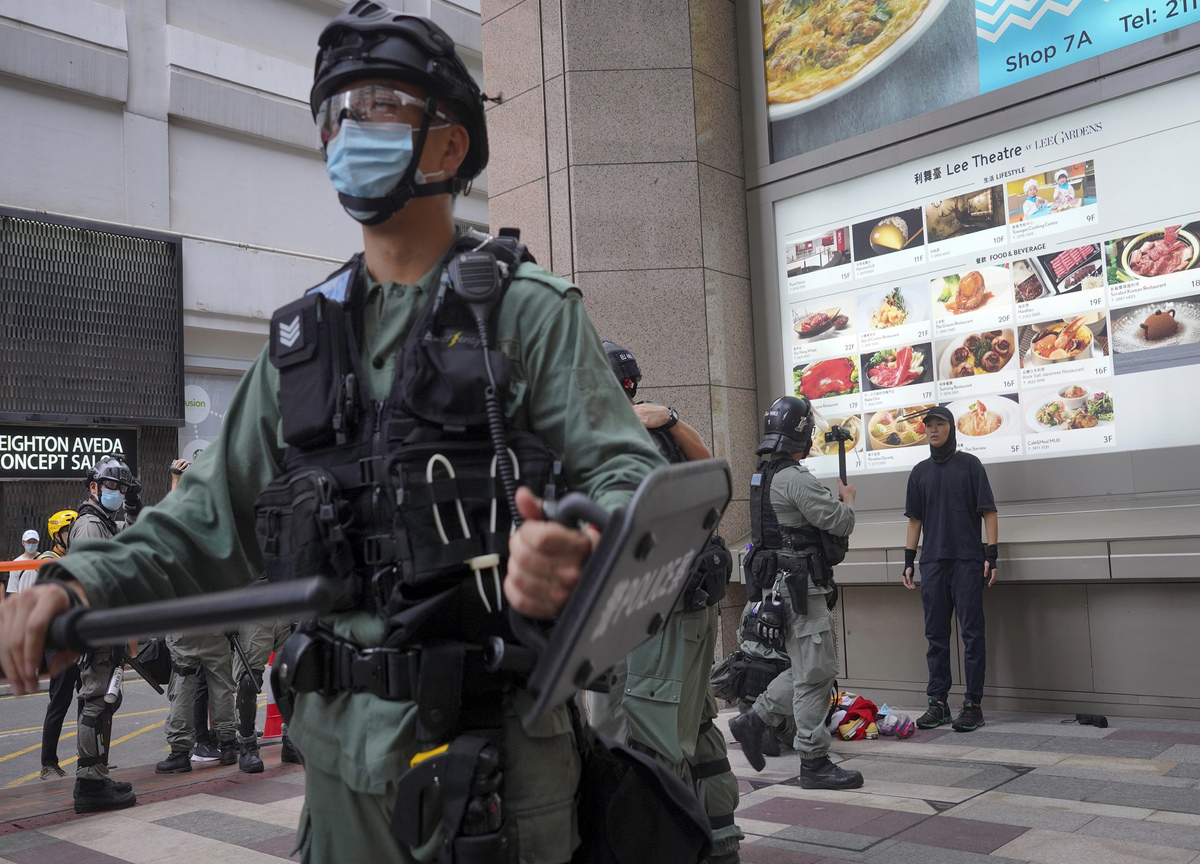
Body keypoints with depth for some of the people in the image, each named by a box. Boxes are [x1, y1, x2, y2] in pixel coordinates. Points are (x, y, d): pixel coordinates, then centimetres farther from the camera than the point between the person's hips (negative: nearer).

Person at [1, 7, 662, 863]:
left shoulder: (527, 310, -3)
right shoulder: (303, 335, 11)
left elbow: (632, 477, -11)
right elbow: (216, 515, 10)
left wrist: (580, 549, -33)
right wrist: (85, 582, -6)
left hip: (492, 744, -4)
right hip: (342, 747, 5)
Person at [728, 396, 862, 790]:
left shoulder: (762, 476, 12)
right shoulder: (796, 480, -19)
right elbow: (839, 522, -17)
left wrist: (834, 499, 18)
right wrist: (847, 499, 3)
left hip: (780, 583, 10)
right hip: (800, 584, -10)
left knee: (808, 668, 18)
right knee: (815, 673, -3)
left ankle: (753, 721, 20)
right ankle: (814, 763, 4)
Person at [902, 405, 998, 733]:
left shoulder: (969, 464, 3)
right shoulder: (920, 471, 14)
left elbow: (988, 512, 0)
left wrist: (991, 554, -9)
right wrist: (908, 560, 10)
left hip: (967, 561, -4)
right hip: (932, 562, 4)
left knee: (972, 633, -2)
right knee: (936, 635, 7)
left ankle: (973, 704, 2)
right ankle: (938, 703, 13)